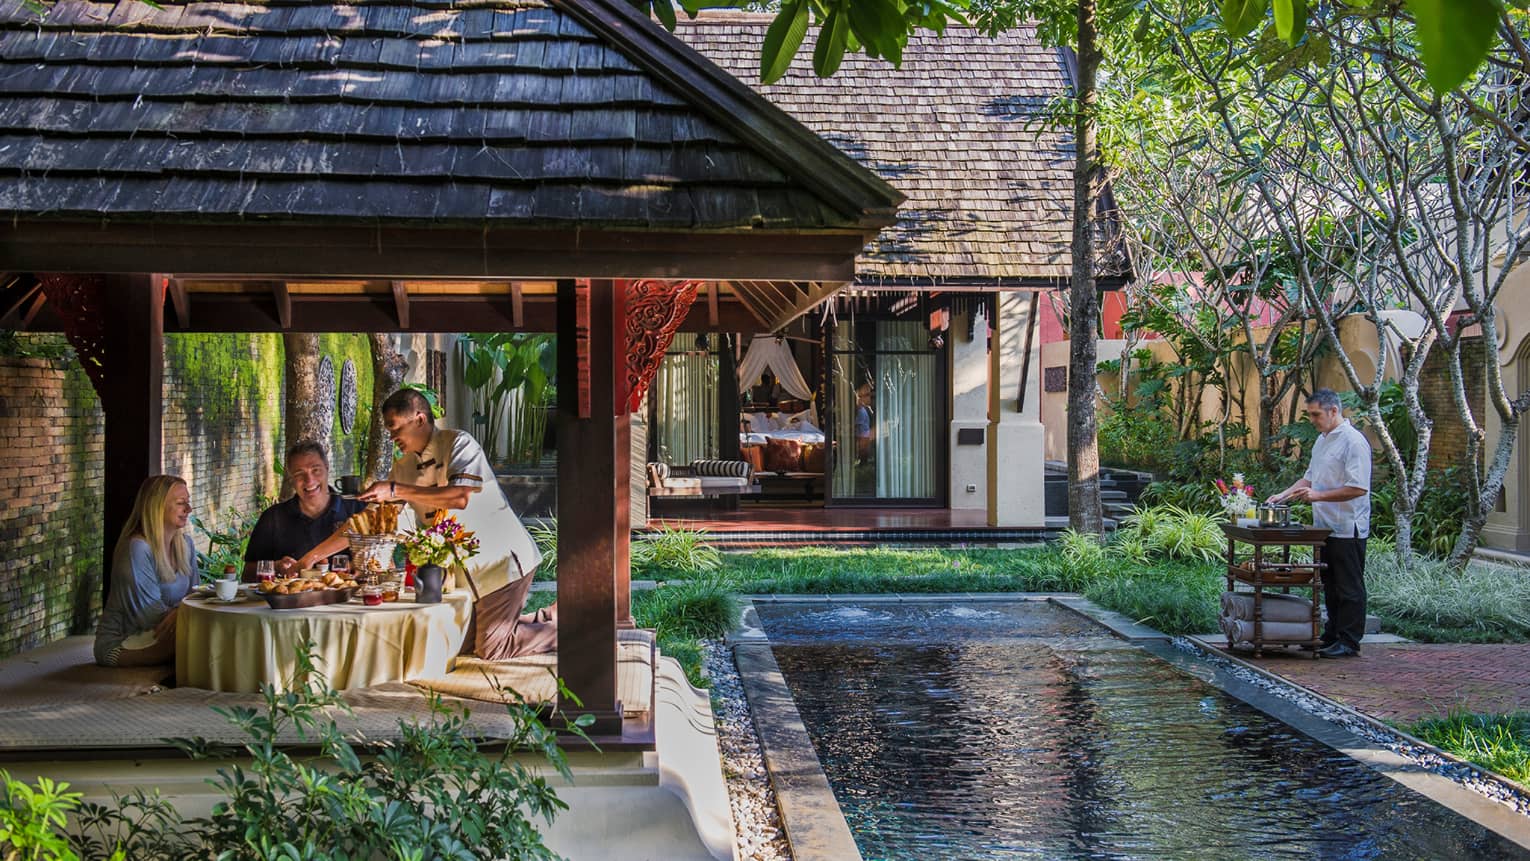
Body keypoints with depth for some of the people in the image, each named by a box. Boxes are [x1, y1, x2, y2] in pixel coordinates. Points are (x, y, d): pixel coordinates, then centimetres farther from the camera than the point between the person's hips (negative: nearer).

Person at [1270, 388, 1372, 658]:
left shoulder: (1353, 441, -15)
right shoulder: (1322, 440, 15)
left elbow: (1358, 488, -21)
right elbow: (1310, 478, 25)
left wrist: (1318, 495, -22)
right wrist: (1283, 495, 12)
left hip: (1348, 529, -9)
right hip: (1325, 526, 9)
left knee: (1349, 587, -2)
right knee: (1330, 585, 15)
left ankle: (1349, 641, 3)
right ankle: (1333, 635, 24)